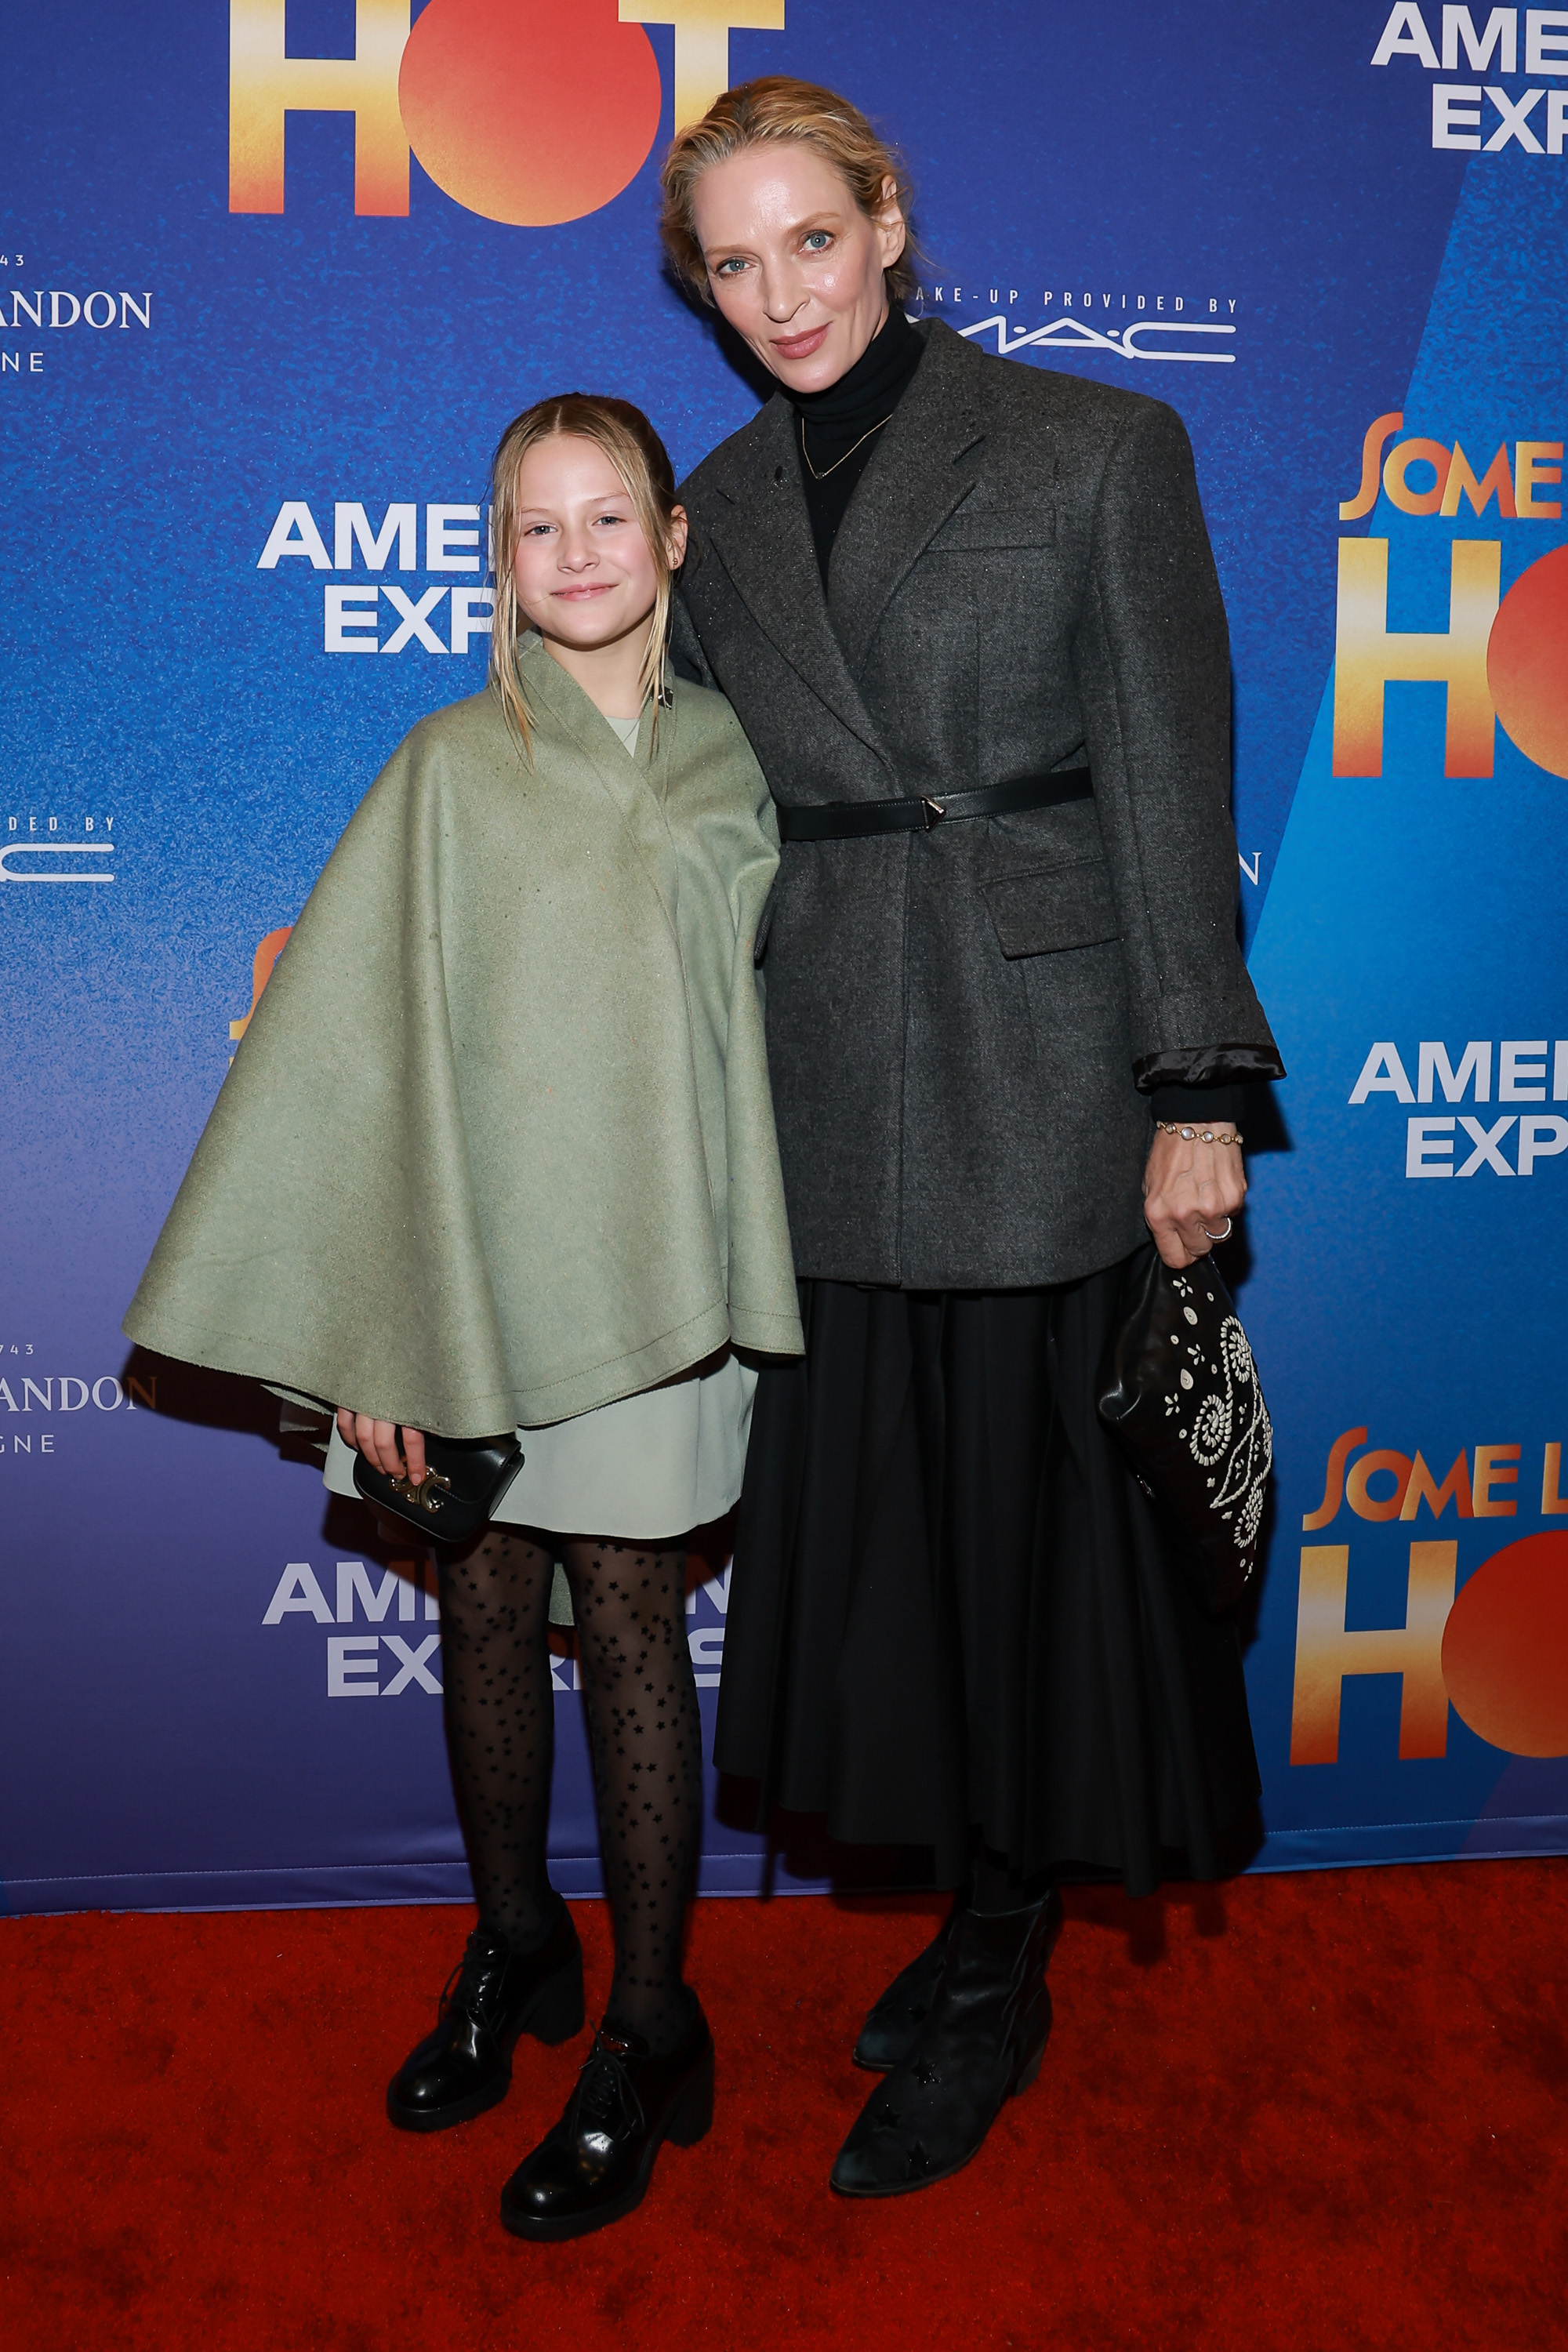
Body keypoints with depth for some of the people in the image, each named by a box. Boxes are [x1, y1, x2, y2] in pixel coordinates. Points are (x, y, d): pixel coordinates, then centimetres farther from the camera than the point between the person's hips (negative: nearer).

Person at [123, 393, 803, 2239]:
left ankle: (648, 2033, 17)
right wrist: (373, 1338, -8)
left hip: (645, 1262, 0)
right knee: (485, 1617, 11)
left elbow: (763, 1017, 11)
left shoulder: (731, 765, 3)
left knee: (628, 1622, 3)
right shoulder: (450, 770, -2)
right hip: (468, 1257, 1)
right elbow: (358, 1042, -4)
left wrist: (750, 1276, 5)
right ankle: (512, 1949, 33)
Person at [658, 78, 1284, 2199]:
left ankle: (998, 1982, 20)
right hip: (836, 1095, 5)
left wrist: (1197, 1090, -9)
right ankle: (979, 1905, 29)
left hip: (1048, 1071, -4)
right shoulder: (721, 510, 11)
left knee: (1037, 1508, 4)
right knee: (885, 1506, 9)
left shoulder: (1094, 450, -2)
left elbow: (1172, 790, -5)